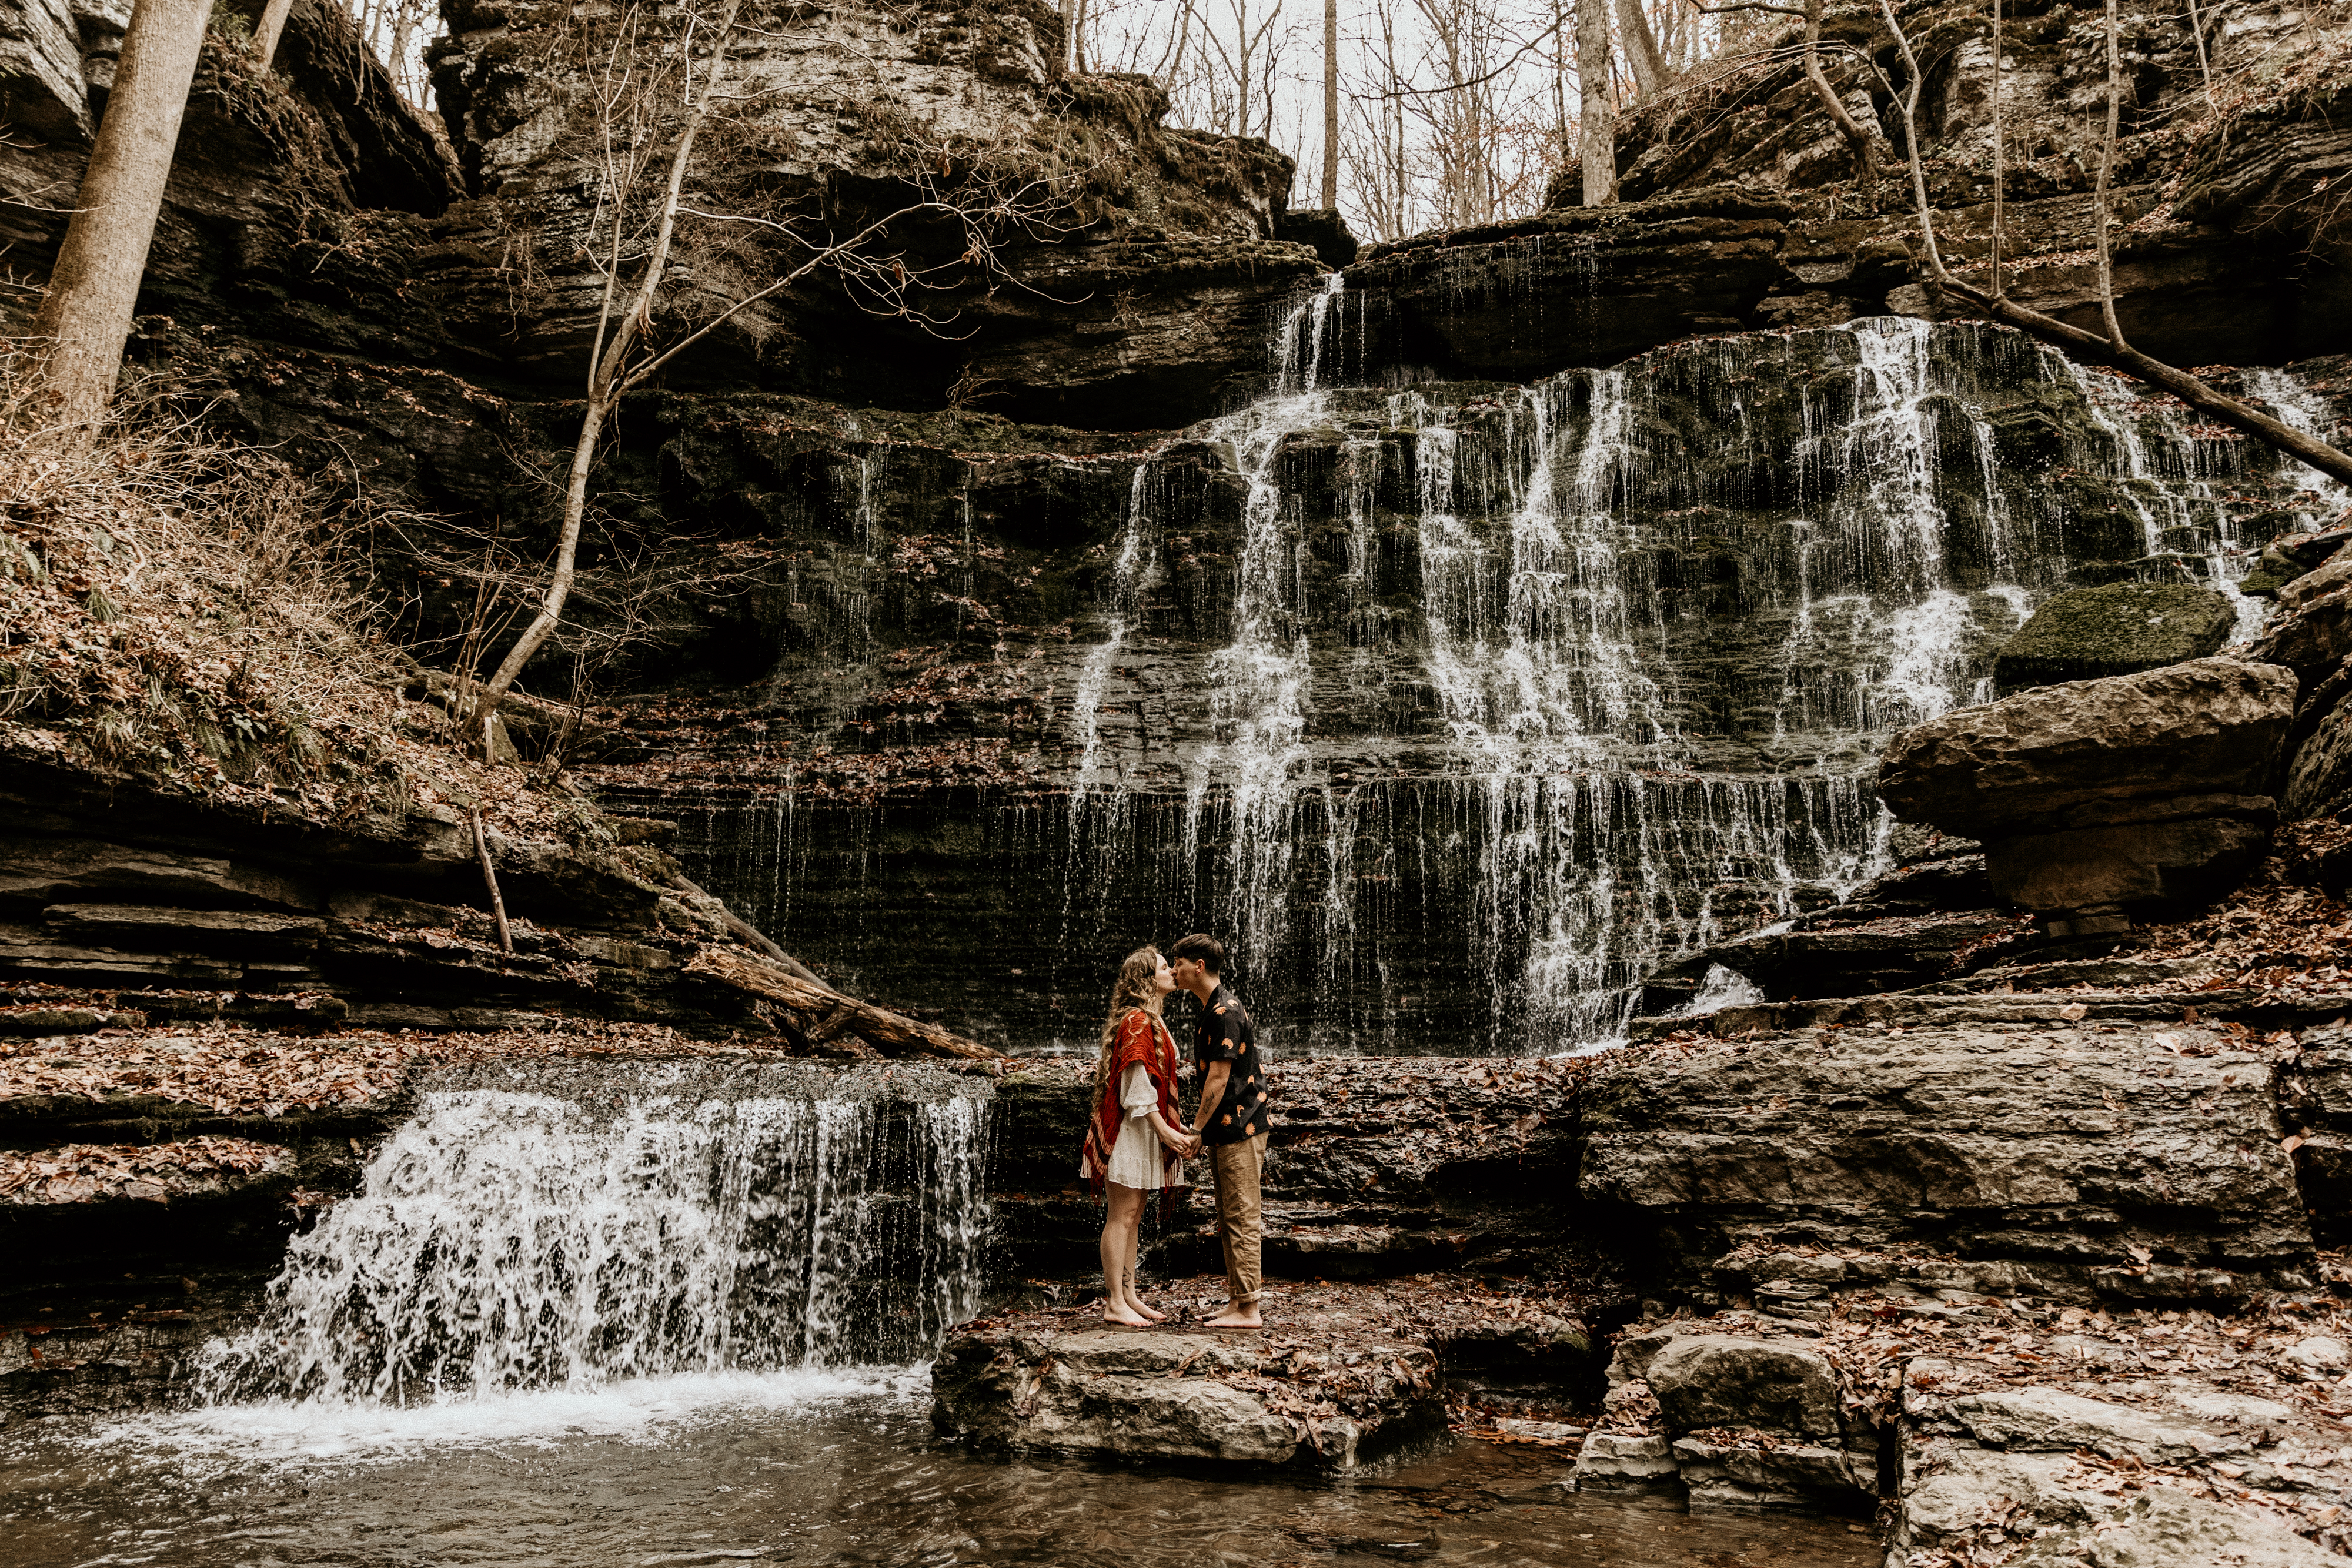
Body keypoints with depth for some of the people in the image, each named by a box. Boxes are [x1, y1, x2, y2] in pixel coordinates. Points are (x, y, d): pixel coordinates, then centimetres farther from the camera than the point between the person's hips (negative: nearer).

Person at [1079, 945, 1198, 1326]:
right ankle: (1115, 1304, 0)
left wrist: (1176, 1128, 16)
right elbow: (1136, 1084, -20)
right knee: (1123, 1215, -5)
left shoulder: (1151, 1021, 16)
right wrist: (1163, 1129, -22)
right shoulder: (1137, 1021, -16)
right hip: (1129, 1128, -10)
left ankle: (1129, 1296, 18)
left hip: (1145, 1128, 10)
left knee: (1133, 1215, 12)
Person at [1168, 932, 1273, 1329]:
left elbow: (1218, 1079, -19)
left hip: (1239, 1129, -10)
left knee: (1242, 1219, -6)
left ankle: (1247, 1309, -2)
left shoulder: (1225, 1013, -17)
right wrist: (1204, 1131, 19)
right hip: (1226, 1131, 10)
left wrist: (1195, 1130, -14)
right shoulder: (1213, 1009, 16)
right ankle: (1238, 1299, 19)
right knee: (1229, 1221, 13)